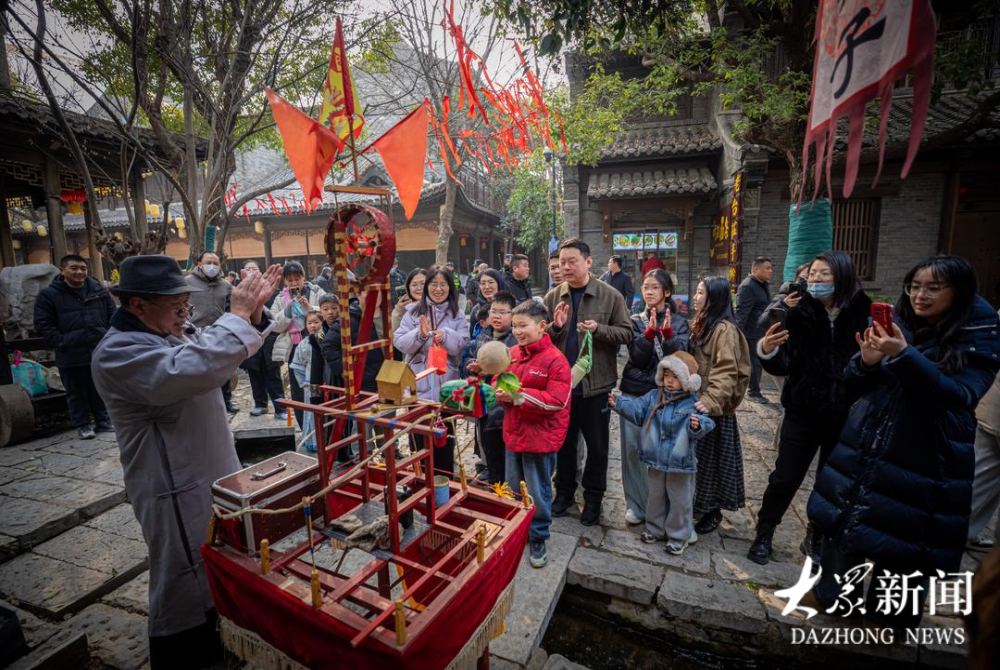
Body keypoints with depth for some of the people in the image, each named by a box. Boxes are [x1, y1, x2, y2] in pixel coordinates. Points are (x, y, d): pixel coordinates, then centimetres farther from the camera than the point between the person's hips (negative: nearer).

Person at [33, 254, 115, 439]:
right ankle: (82, 425, 21)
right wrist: (61, 343, -12)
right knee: (77, 393, 9)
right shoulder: (49, 294, -3)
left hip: (100, 352, 2)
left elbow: (112, 317, 10)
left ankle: (103, 421, 26)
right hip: (71, 356, -2)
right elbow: (43, 325, -3)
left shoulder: (99, 290, 6)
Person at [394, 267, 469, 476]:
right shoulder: (413, 312, 3)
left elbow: (464, 345, -6)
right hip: (418, 385, 0)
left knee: (444, 439, 13)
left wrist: (445, 336, -24)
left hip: (446, 387, 0)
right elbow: (399, 342, -5)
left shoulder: (457, 314, 4)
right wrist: (420, 335, -22)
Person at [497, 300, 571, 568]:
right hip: (514, 433, 6)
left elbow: (557, 400, -22)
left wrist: (519, 395, -25)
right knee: (514, 489, 21)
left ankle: (538, 539, 33)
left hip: (541, 437, -6)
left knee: (538, 492, 11)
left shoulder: (555, 359, -17)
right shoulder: (512, 353, 1)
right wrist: (500, 392, -14)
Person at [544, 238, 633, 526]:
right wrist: (555, 327, -16)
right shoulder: (553, 297, 2)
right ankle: (564, 491, 37)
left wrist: (598, 329, -21)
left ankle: (593, 497, 33)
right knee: (564, 439, 17)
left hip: (596, 383, -2)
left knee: (596, 444, 12)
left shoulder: (610, 296, -5)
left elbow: (626, 333, -3)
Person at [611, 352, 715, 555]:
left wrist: (697, 425, -46)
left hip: (680, 462, -4)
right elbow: (636, 410, -1)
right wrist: (619, 404, -15)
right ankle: (655, 529, 40)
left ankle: (679, 536, 33)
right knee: (655, 497, 21)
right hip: (655, 459, 4)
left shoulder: (693, 403, -13)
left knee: (679, 501, 13)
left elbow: (705, 424, -23)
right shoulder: (653, 396, 1)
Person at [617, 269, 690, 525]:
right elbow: (636, 358, -8)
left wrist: (668, 334, -24)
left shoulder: (679, 322, 5)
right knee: (632, 449, 3)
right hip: (633, 393, 1)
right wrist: (649, 333, -22)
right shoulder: (636, 321, 4)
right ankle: (636, 504, 18)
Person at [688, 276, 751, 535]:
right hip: (695, 401, 8)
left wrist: (711, 401, -37)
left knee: (711, 458, 6)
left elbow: (727, 372, -26)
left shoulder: (725, 329, -18)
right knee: (696, 457, 17)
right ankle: (699, 504, 34)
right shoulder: (702, 324, 11)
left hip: (712, 407, -8)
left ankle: (713, 512, 23)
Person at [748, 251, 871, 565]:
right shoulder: (799, 314, -7)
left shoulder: (863, 314, -7)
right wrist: (768, 351, -30)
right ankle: (763, 535, 27)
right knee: (785, 478, 6)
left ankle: (815, 539, 39)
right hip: (803, 412, -1)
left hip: (845, 415, 1)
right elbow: (785, 366, -11)